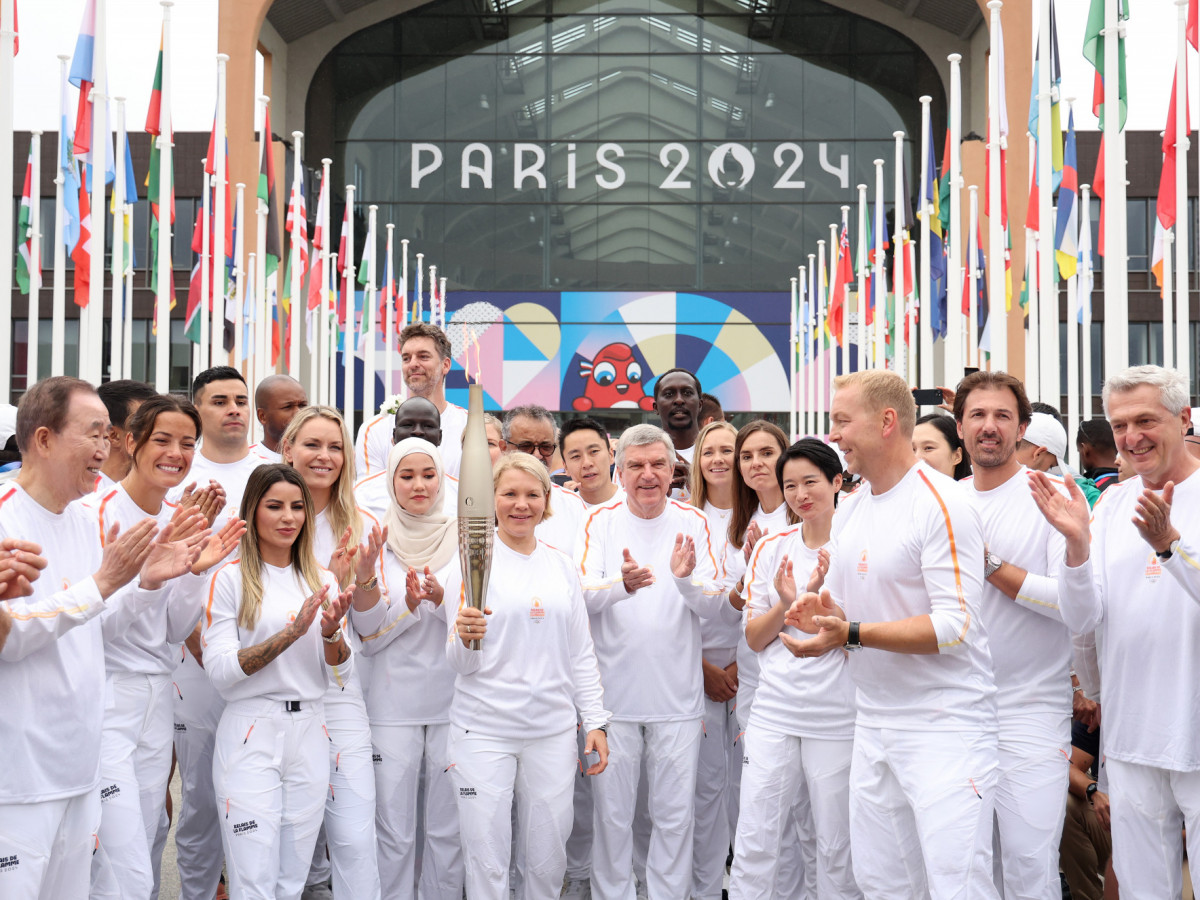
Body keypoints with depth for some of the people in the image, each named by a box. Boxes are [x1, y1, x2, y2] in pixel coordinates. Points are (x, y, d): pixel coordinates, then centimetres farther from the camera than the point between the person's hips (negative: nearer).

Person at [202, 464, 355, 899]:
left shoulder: (322, 580, 11)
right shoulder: (231, 578, -4)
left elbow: (340, 674, 10)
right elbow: (220, 671, -12)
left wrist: (331, 632, -11)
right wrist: (292, 632, -20)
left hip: (309, 734, 5)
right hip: (251, 735, -5)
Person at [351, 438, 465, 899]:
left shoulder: (463, 538, 3)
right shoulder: (376, 543, 1)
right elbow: (368, 638, 0)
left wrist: (442, 598, -18)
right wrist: (410, 605, -18)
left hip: (454, 701, 1)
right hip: (393, 703, -1)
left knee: (448, 829, 6)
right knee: (394, 832, 2)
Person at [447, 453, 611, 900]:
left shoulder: (562, 565, 10)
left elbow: (581, 653, 15)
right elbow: (460, 663, -5)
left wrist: (596, 722, 8)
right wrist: (465, 638, -27)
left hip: (552, 730, 3)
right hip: (485, 729, -3)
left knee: (548, 861, 8)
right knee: (486, 861, -1)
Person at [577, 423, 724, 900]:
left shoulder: (692, 521, 1)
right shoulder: (600, 522, -1)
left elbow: (714, 605, -4)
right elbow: (580, 595, -11)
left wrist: (686, 579, -26)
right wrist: (622, 583, -32)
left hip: (676, 697, 1)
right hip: (612, 694, 0)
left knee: (676, 815, 7)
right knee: (611, 813, 9)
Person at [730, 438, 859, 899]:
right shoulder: (771, 549, 7)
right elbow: (754, 638, 8)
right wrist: (784, 604, -10)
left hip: (838, 718, -2)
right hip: (774, 714, 3)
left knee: (834, 849, 5)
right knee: (755, 844, 0)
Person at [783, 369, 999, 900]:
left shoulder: (941, 504, -13)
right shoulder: (848, 508, 13)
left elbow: (953, 626, -20)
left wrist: (851, 633, -25)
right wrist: (823, 613, -3)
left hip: (944, 724, -8)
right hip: (873, 723, 8)